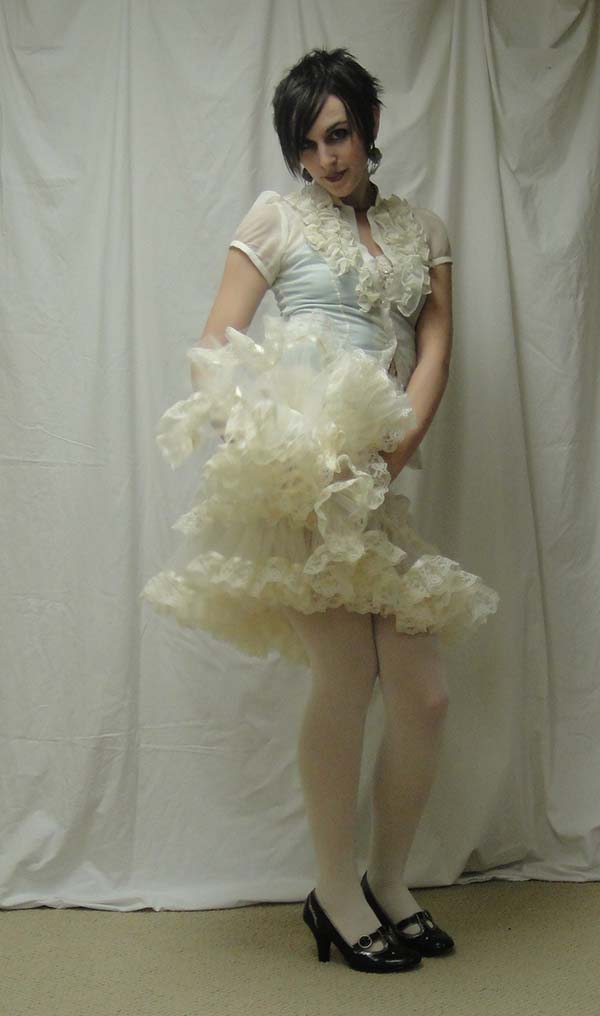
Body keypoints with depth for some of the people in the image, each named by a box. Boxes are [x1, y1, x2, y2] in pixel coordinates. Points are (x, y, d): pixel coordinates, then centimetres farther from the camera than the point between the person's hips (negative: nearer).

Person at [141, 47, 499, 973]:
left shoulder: (423, 230, 20)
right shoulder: (278, 216, 9)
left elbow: (436, 344, 8)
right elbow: (216, 345, 3)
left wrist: (403, 436, -9)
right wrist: (242, 427, -14)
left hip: (376, 481, 5)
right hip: (296, 471, -4)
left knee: (424, 693, 0)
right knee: (347, 675, -8)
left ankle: (387, 884, 21)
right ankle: (337, 896, 10)